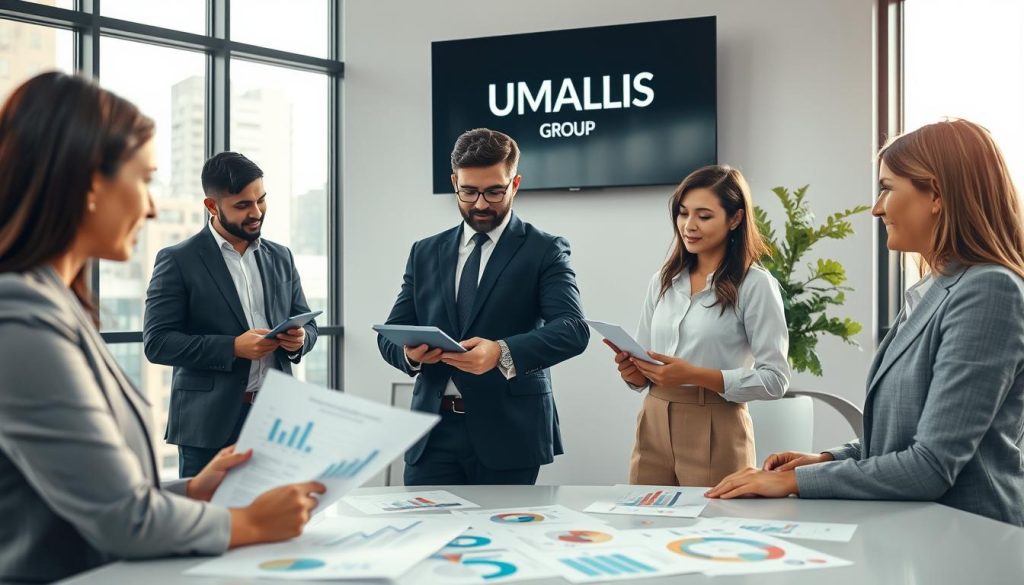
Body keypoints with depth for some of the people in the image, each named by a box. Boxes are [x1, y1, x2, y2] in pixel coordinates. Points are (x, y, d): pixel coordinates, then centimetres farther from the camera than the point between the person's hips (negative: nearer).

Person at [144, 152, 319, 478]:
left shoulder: (281, 258, 13)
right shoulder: (178, 261, -2)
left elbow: (308, 325, 18)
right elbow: (157, 342, -8)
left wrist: (299, 339, -6)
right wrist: (232, 348, -18)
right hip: (209, 426, -4)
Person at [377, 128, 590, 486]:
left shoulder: (544, 251, 0)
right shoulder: (425, 253, 13)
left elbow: (573, 329, -13)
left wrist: (503, 353, -30)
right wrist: (409, 353, -13)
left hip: (508, 430, -3)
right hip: (435, 429, 3)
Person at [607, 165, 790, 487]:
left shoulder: (755, 285, -6)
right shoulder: (662, 281, 10)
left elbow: (774, 379, -12)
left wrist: (695, 375, -21)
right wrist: (632, 372, -7)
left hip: (715, 433, -4)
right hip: (654, 426, 5)